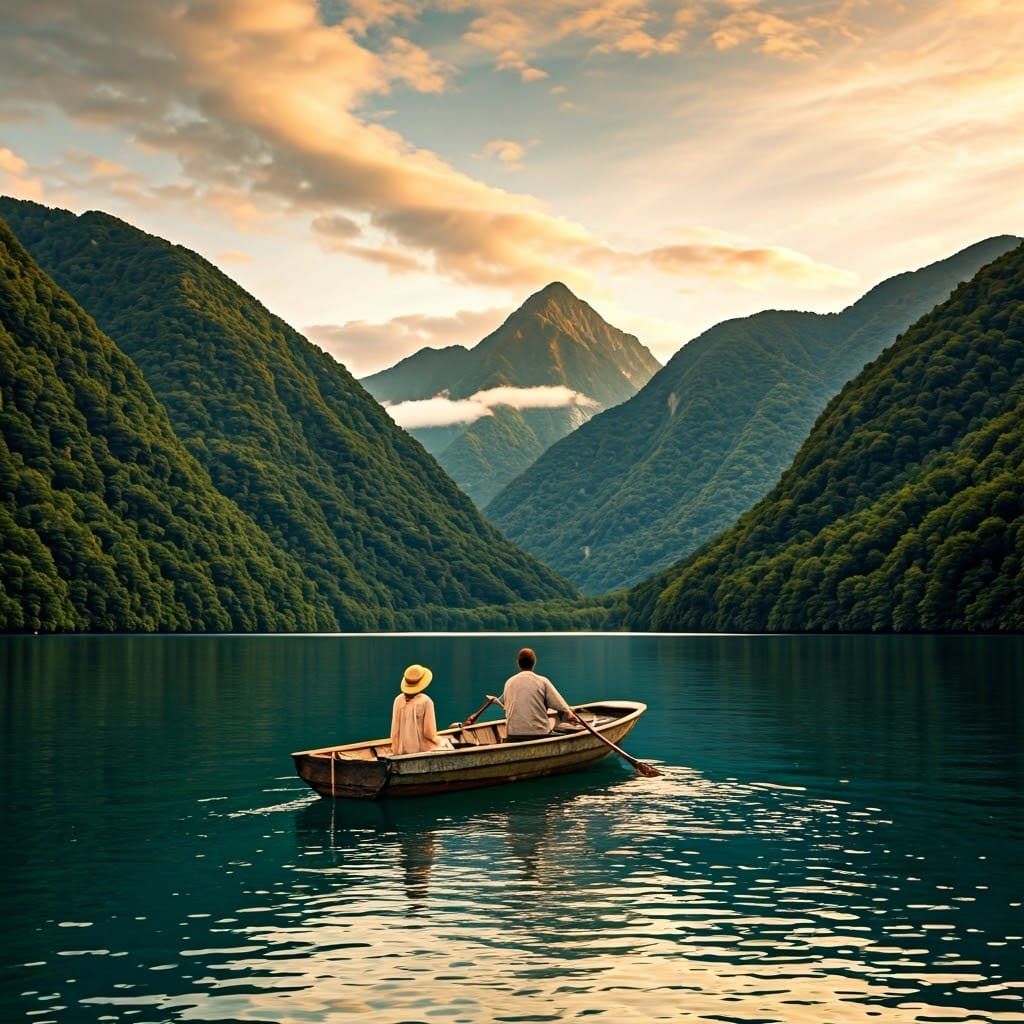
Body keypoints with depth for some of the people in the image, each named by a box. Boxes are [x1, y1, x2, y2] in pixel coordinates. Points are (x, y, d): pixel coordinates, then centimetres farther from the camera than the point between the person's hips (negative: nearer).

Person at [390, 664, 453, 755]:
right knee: (446, 742, 24)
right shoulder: (426, 701, -14)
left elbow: (395, 729, 0)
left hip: (402, 749, 5)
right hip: (421, 748, -5)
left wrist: (395, 749, 11)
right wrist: (437, 740, 7)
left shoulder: (398, 700, -3)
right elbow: (429, 732, -14)